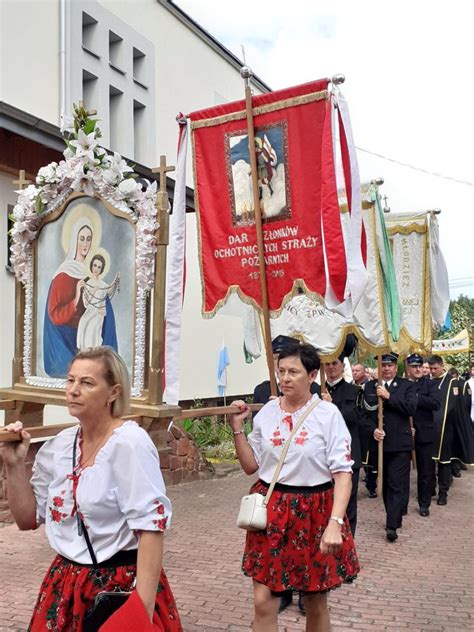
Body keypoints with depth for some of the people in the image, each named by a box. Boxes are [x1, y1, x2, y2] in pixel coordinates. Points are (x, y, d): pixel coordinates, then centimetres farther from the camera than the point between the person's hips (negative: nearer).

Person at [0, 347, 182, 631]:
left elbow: (151, 526, -20)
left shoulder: (130, 443, -17)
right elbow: (28, 518, 9)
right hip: (64, 585, 6)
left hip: (121, 586, -6)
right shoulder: (60, 445, 1)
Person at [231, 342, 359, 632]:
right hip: (271, 509, 3)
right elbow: (251, 466, 8)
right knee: (263, 601, 5)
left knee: (316, 602, 13)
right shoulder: (267, 412, 2)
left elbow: (343, 473, -13)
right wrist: (238, 428, -3)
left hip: (314, 511, -3)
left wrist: (335, 523, -23)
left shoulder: (328, 414, -10)